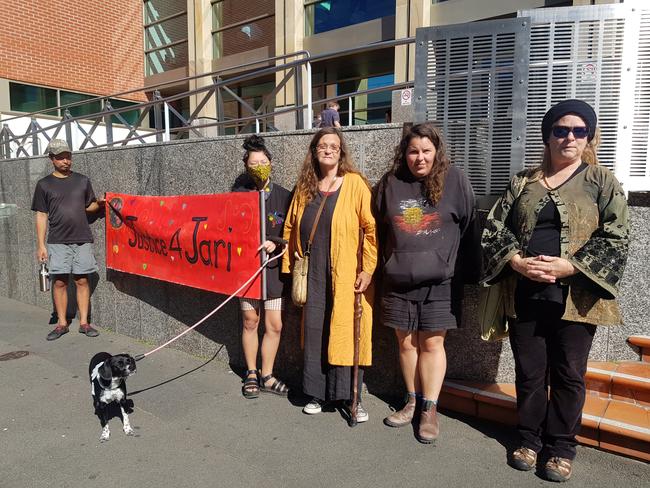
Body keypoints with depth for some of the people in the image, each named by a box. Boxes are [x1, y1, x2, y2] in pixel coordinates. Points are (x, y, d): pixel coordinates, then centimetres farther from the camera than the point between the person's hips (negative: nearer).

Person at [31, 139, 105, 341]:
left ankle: (84, 323, 10)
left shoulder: (82, 181, 8)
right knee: (59, 282, 2)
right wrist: (41, 245, -1)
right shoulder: (44, 184, 4)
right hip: (58, 242, -1)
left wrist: (99, 203, -6)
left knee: (82, 280, 2)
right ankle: (62, 323, 14)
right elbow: (41, 216, 4)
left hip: (82, 240, 1)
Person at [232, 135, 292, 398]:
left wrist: (275, 244, -14)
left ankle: (266, 376, 20)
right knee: (250, 321, 10)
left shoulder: (284, 196, 2)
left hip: (274, 266, 0)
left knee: (274, 325, 1)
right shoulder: (238, 195, 2)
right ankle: (251, 374, 28)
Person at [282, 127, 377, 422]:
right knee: (315, 334, 9)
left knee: (347, 334, 1)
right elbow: (291, 229, 15)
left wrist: (368, 269, -12)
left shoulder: (354, 183, -3)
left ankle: (352, 397, 16)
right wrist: (290, 268, 11)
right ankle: (318, 394, 24)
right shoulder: (304, 187, 11)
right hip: (314, 277, 4)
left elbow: (372, 228, -8)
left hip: (347, 276, -4)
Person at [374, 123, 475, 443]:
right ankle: (412, 402, 29)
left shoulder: (454, 180, -3)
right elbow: (379, 228, 14)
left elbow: (468, 225, 3)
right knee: (406, 343, 12)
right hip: (398, 280, 3)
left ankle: (429, 409, 17)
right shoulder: (390, 183, 4)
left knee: (431, 344, 4)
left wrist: (448, 260, 3)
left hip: (438, 280, -3)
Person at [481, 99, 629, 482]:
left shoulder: (602, 181, 2)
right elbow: (494, 228, 6)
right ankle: (530, 439, 31)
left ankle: (562, 446, 28)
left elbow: (616, 238, -6)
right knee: (529, 372, 13)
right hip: (526, 294, 2)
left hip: (575, 297, -2)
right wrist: (516, 261, -11)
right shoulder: (523, 181, 9)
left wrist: (569, 266, -17)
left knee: (568, 376, 10)